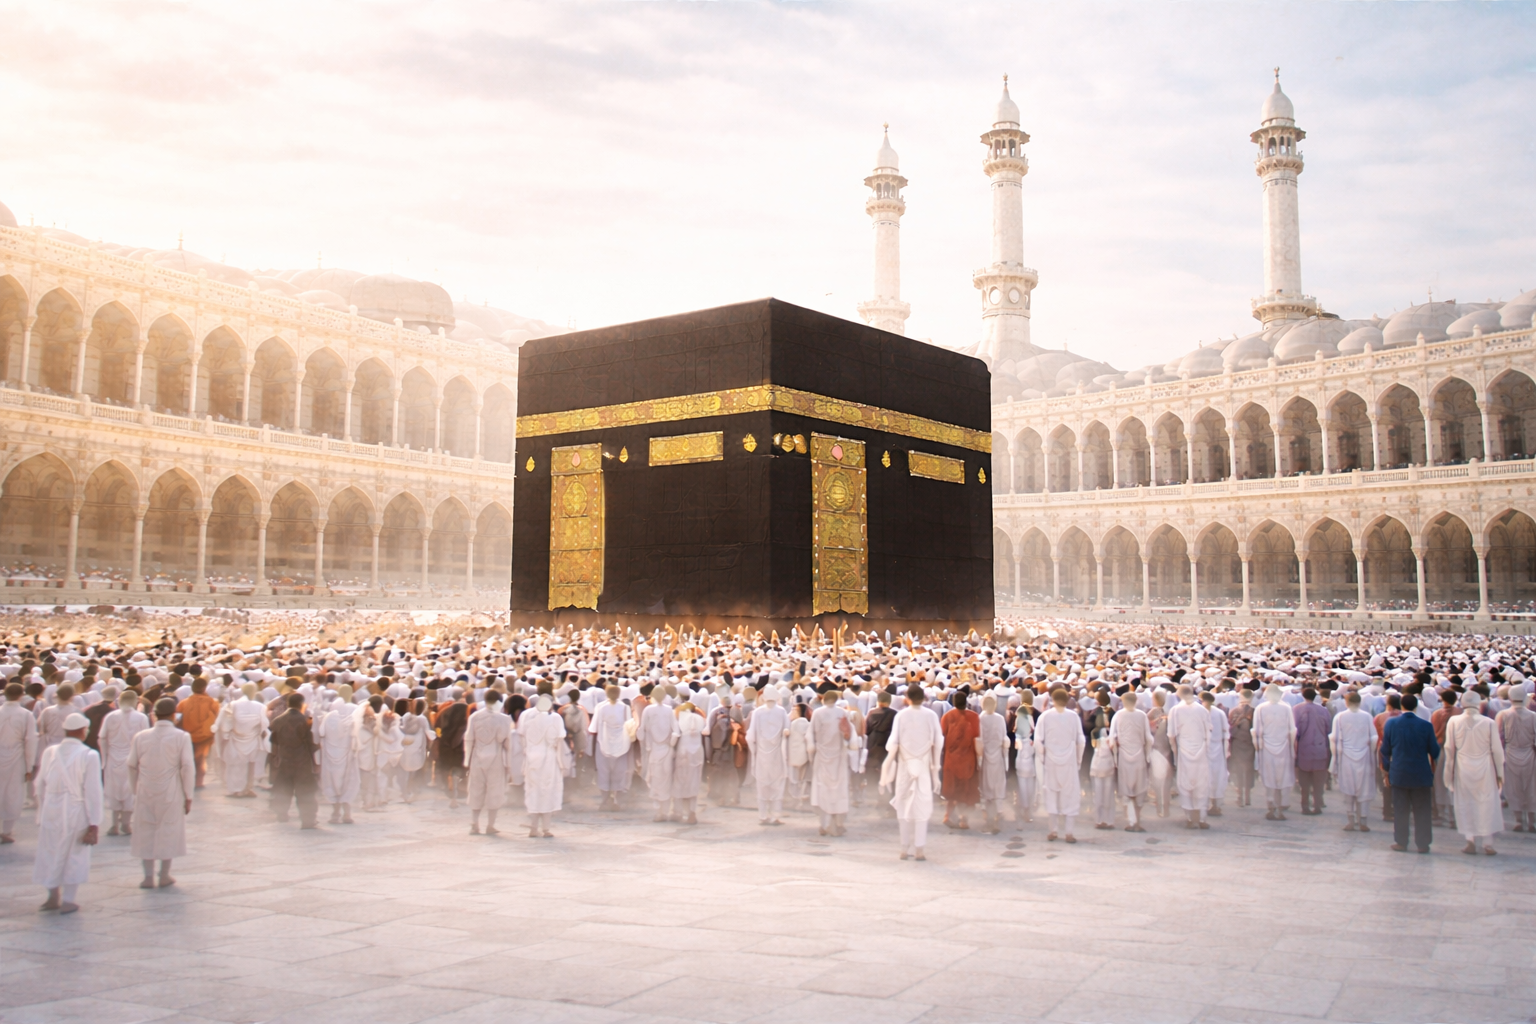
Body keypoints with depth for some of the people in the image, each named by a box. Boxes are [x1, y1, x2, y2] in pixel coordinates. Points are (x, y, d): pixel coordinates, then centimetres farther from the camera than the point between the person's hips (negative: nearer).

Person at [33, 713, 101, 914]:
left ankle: (53, 897, 31)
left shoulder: (50, 752, 0)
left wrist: (41, 815, 19)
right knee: (75, 855, 11)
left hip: (51, 812, 3)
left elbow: (40, 786, 8)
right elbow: (93, 792, -12)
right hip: (76, 812, -3)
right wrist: (94, 824, -7)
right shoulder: (89, 756, -12)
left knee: (51, 853, 18)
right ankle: (68, 901, 12)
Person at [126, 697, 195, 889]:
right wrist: (188, 796, -1)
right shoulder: (181, 737, -8)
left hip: (145, 793, 2)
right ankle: (164, 876, 14)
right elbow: (187, 767, -9)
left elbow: (132, 766, 5)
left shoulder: (140, 737, 1)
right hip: (171, 793, -2)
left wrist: (136, 791, 16)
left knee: (146, 832, 11)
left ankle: (148, 877, 12)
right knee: (169, 832, 9)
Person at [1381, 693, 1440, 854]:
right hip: (1421, 775, -1)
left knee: (1400, 810, 8)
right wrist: (1438, 743, 21)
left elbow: (1385, 750, 2)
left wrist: (1386, 768, 17)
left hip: (1399, 774, 1)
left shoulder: (1391, 723, -6)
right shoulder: (1426, 726, -11)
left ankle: (1401, 842, 12)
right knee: (1422, 811, 8)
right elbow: (1434, 752, -2)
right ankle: (1423, 844, 11)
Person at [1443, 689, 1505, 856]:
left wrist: (1449, 773, 9)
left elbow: (1449, 749, -2)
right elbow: (1497, 750, -4)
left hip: (1463, 770, 1)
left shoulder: (1453, 722, -8)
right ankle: (1488, 843, 10)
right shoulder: (1489, 723, -11)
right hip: (1485, 769, 0)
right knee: (1487, 805, 8)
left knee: (1466, 805, 9)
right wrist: (1500, 773, 8)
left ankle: (1471, 840, 5)